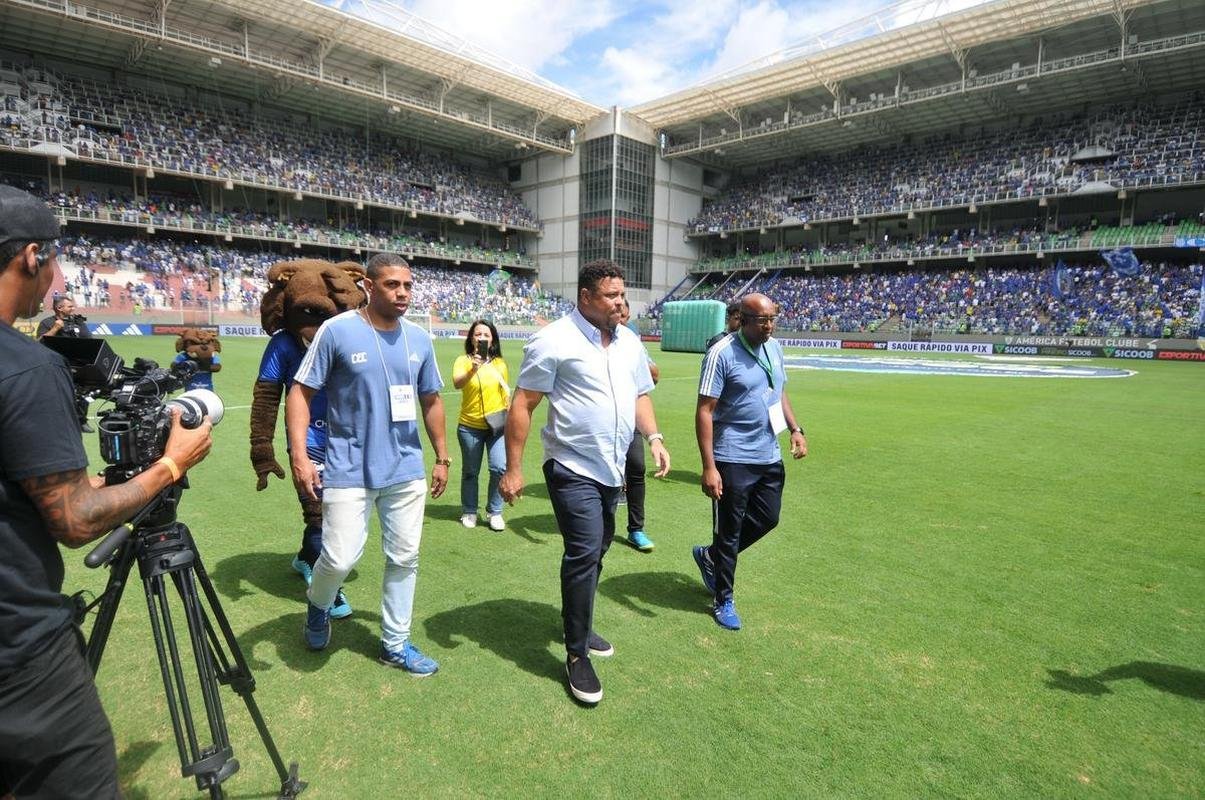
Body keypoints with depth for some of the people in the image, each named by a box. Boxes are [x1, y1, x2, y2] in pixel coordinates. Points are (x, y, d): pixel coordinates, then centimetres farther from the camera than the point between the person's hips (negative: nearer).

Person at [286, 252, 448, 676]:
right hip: (349, 469, -4)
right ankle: (318, 606, 32)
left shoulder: (419, 338, 4)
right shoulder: (337, 330, -9)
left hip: (406, 469, 5)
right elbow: (300, 392, -7)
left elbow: (431, 401, 13)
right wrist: (299, 455, -16)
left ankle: (396, 644, 29)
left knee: (404, 558, 10)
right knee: (340, 557, -5)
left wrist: (442, 457, 12)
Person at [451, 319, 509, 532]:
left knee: (499, 467, -11)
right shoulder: (463, 361, -7)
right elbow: (457, 383, -26)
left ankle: (495, 512, 8)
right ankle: (469, 512, 30)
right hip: (470, 427, -1)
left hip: (497, 426, 1)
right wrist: (472, 370, -43)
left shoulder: (499, 363, 3)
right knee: (470, 472, 11)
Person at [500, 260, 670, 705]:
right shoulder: (554, 340, -13)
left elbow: (640, 395, 19)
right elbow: (522, 405, -12)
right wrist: (513, 469, -15)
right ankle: (577, 655, 8)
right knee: (584, 553, -10)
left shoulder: (629, 342, 9)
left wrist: (654, 438, 2)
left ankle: (581, 628, 38)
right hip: (572, 469, -7)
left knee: (596, 551, 17)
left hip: (612, 469, 8)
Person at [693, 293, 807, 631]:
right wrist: (709, 467, -22)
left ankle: (710, 556, 38)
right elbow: (704, 411, -18)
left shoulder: (774, 347, 7)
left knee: (767, 519, 17)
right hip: (733, 460, -7)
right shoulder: (722, 353, -16)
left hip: (770, 457, 8)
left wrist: (795, 429, 9)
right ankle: (723, 600, 25)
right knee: (729, 532, 5)